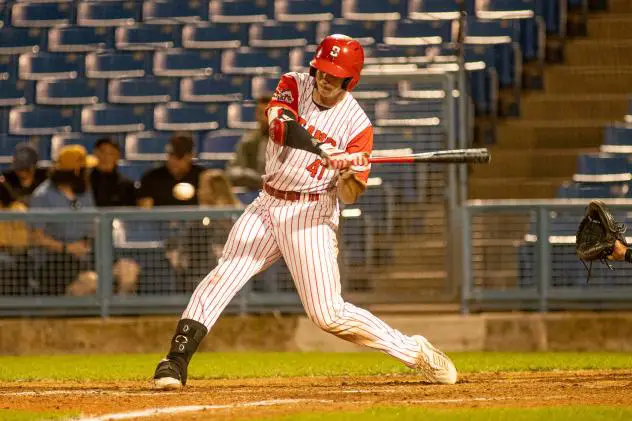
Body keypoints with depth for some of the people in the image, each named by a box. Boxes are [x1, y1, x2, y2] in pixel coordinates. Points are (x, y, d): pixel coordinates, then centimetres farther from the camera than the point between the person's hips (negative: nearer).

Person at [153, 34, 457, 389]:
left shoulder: (357, 124, -9)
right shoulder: (294, 86, -2)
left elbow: (349, 195, -9)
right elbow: (280, 127, -24)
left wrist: (349, 174, -33)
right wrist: (323, 150, -40)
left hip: (312, 213, -4)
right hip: (268, 205, 4)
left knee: (328, 313, -9)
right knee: (224, 276, -14)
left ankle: (415, 352, 4)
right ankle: (177, 360, -12)